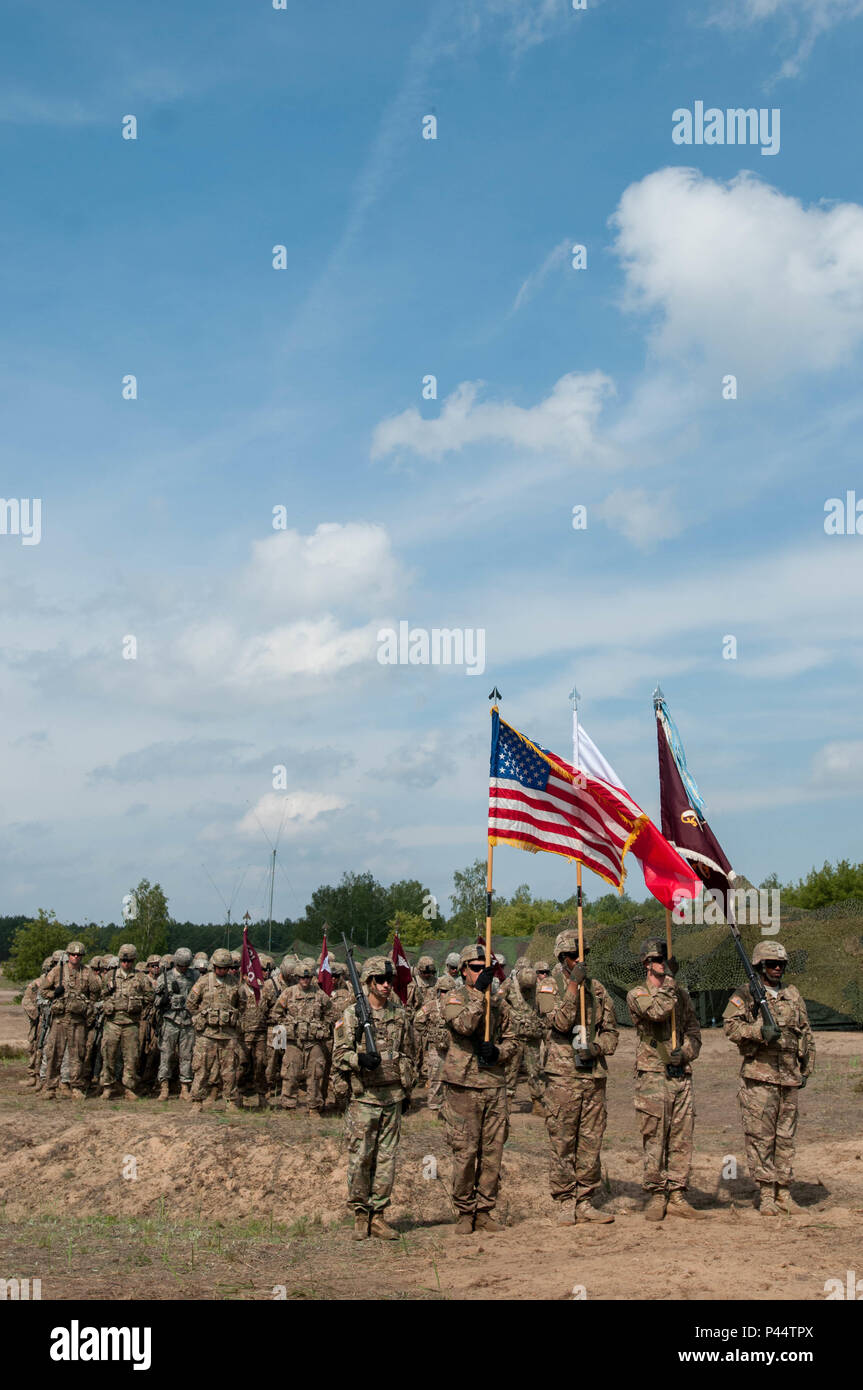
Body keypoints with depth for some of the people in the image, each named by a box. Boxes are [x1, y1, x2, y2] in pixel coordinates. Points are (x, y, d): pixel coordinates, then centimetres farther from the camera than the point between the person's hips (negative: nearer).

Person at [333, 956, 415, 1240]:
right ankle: (360, 1214, 11)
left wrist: (407, 1091, 17)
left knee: (386, 1158, 6)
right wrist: (359, 1059, -24)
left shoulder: (400, 1014, 10)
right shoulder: (351, 1015, -3)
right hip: (363, 1097, -4)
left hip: (393, 1097, 4)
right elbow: (338, 1056, -5)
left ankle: (378, 1214, 14)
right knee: (360, 1158, 0)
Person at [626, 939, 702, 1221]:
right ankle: (656, 1196, 7)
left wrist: (685, 1052, -4)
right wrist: (669, 979, -15)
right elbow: (658, 1012, -22)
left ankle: (677, 1196, 13)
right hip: (652, 1075, -5)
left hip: (681, 1076, 5)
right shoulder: (637, 994, -2)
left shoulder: (681, 994, 15)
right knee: (655, 1139, -2)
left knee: (681, 1139, 6)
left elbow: (694, 1032, 16)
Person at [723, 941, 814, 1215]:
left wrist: (807, 1069, 15)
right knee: (761, 1136, -4)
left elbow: (806, 1034, 21)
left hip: (790, 1077, 5)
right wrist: (760, 1031, -26)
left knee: (785, 1136, 9)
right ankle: (766, 1195, 1)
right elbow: (730, 1025, -12)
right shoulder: (745, 994, 0)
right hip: (759, 1076, -5)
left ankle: (783, 1192, 16)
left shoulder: (793, 995, 16)